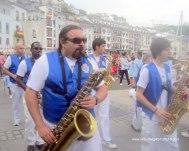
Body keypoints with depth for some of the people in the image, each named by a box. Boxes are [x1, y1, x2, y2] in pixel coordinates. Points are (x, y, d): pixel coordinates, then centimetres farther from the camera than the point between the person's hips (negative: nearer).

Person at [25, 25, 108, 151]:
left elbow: (103, 88, 9)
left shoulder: (89, 62, 3)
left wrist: (95, 99, -14)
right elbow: (30, 93, -6)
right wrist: (40, 126, -13)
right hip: (54, 127, -2)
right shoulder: (45, 61, -6)